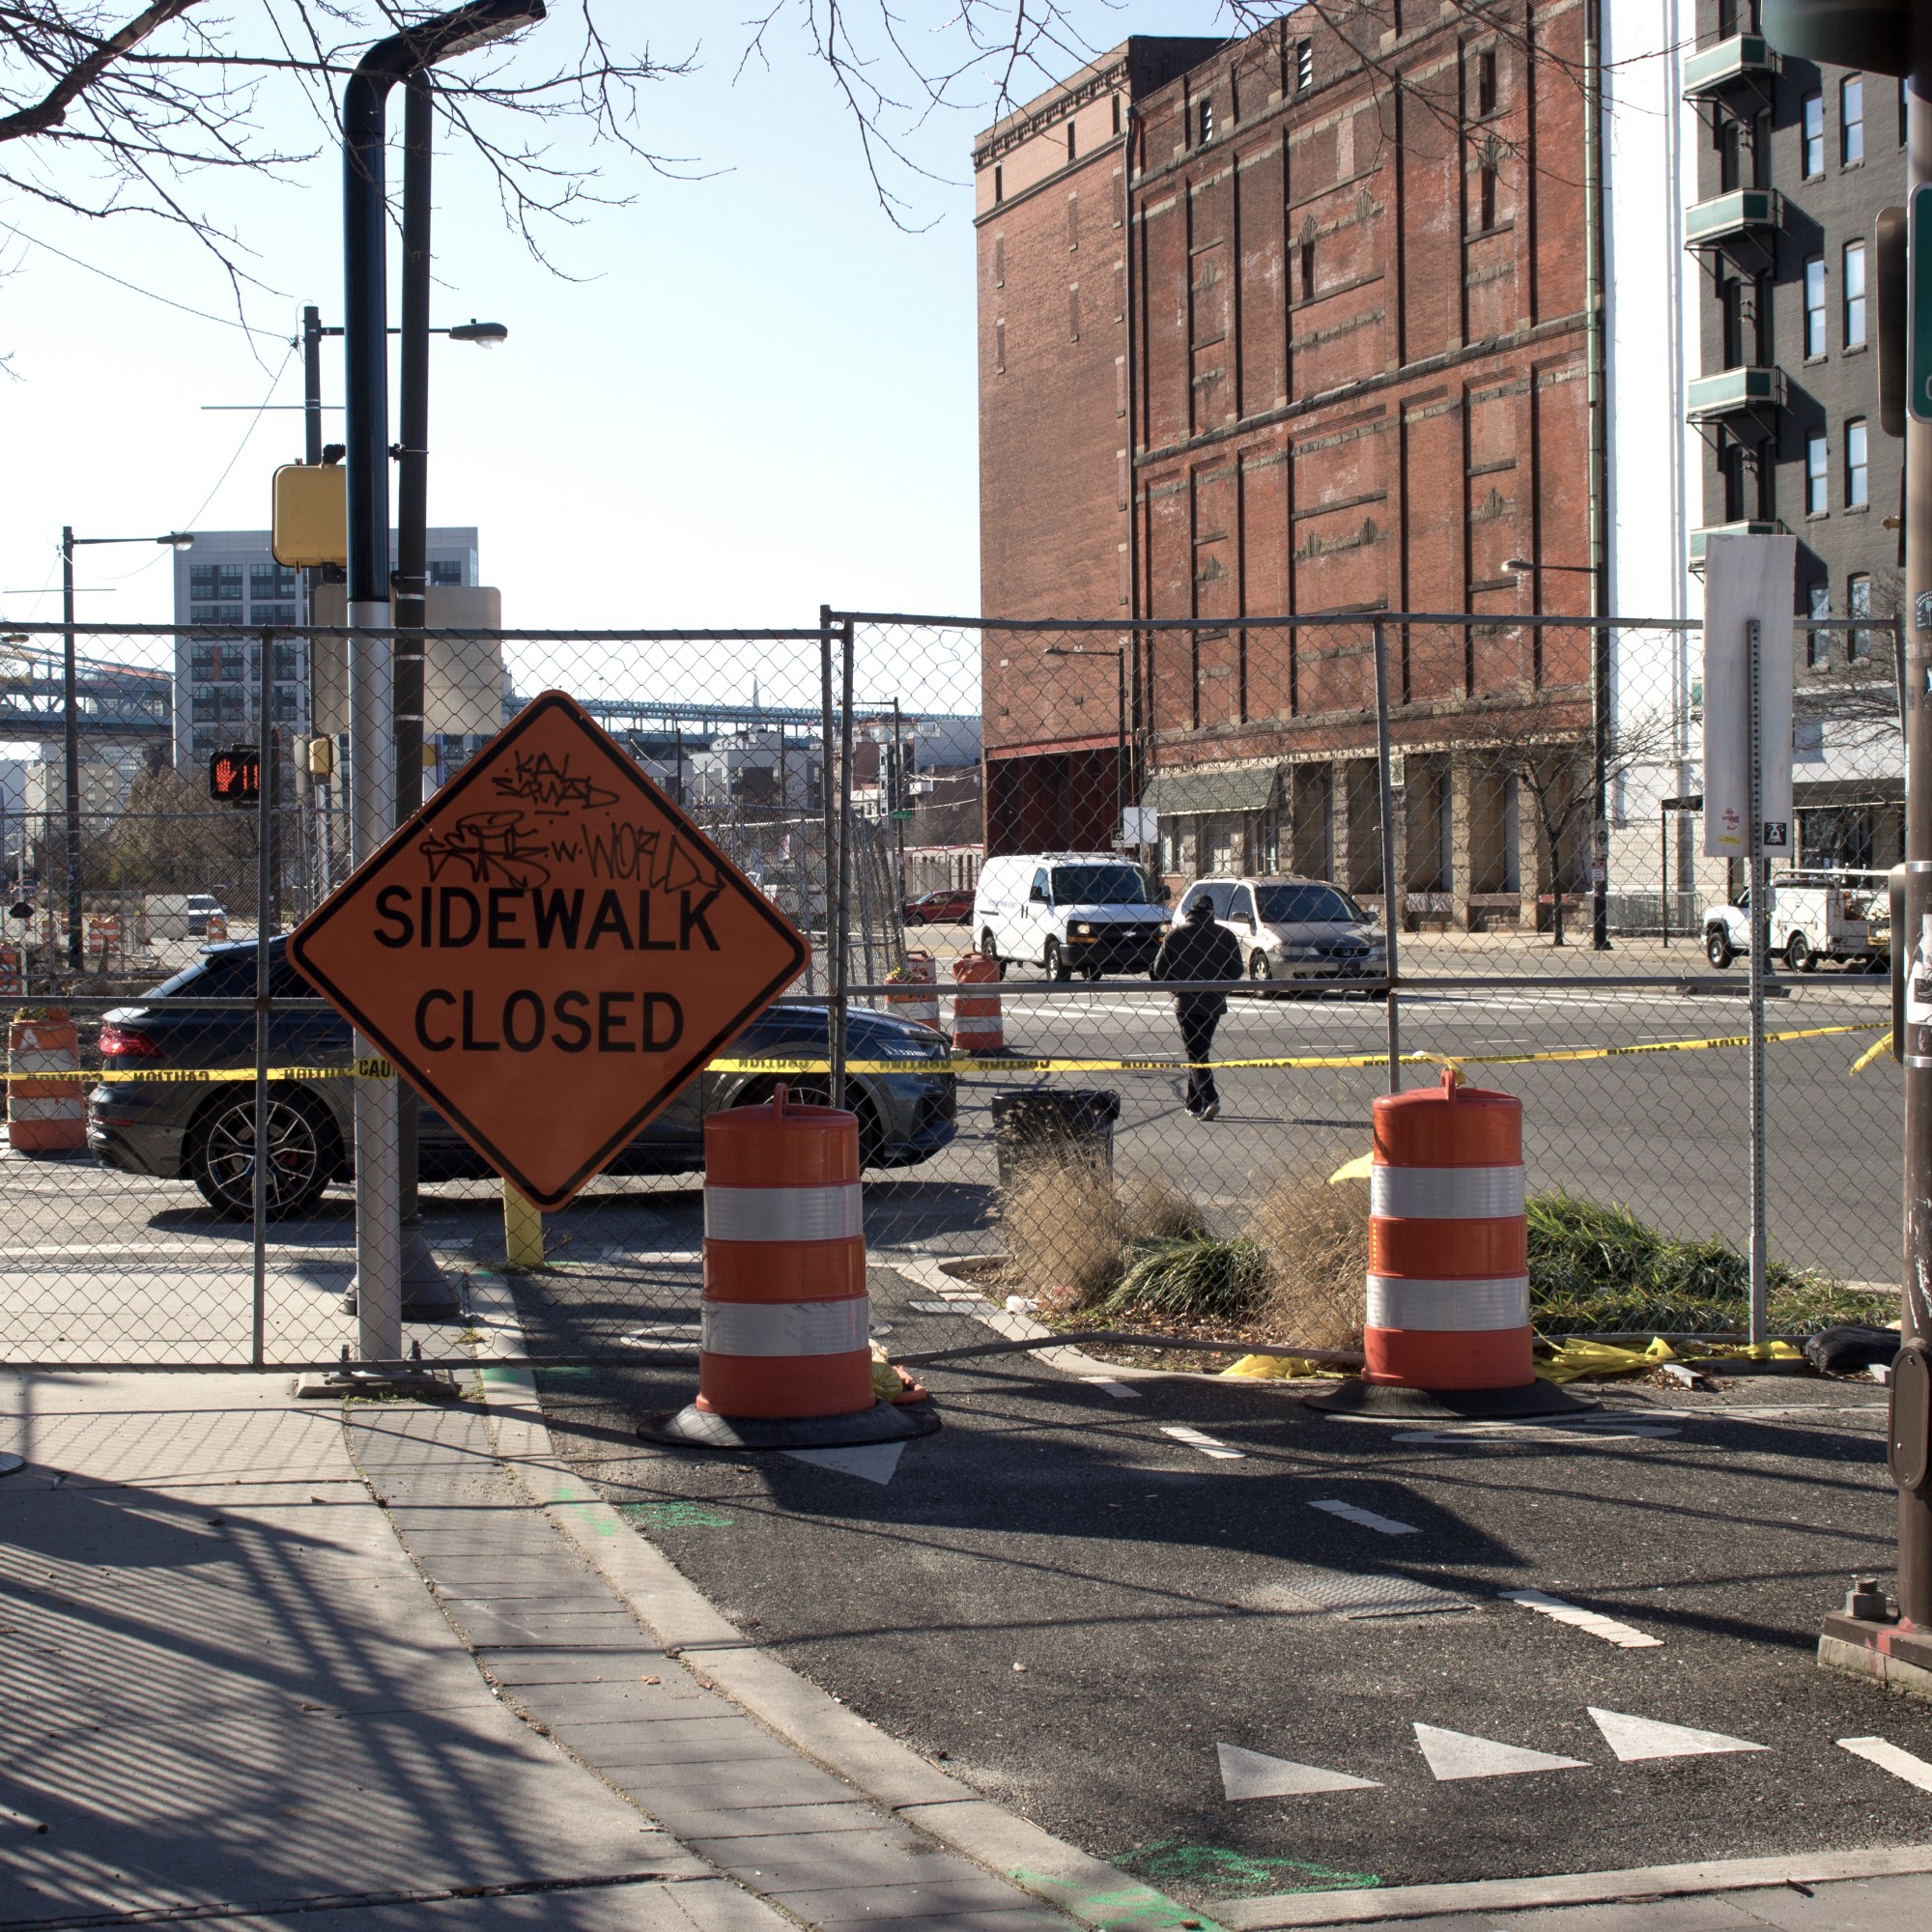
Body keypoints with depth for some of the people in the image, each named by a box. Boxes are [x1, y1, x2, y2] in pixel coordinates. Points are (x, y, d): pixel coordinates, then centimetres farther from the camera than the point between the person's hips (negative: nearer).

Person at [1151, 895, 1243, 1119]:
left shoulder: (1176, 934, -6)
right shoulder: (1225, 935, -2)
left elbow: (1160, 969, -5)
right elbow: (1236, 972, 2)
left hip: (1186, 1002, -3)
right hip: (1214, 1003, 3)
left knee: (1194, 1053, -1)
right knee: (1201, 1052, 17)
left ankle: (1209, 1099, -19)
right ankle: (1194, 1103, 24)